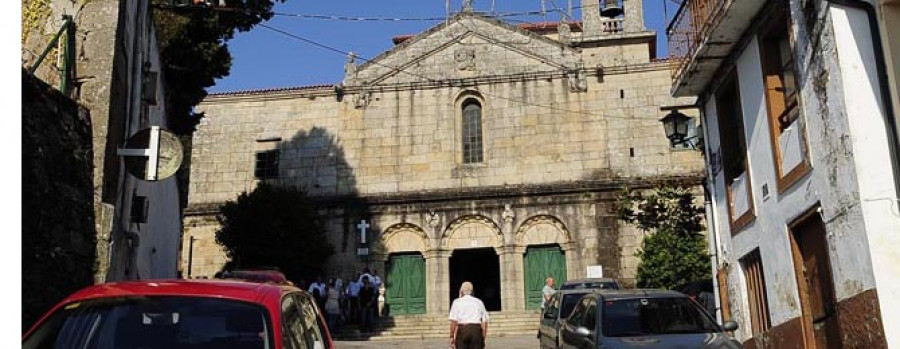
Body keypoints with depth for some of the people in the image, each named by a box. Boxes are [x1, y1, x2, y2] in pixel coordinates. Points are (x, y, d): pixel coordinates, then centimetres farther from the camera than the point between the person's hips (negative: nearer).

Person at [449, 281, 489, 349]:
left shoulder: (457, 302, 6)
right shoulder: (479, 302, 13)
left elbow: (453, 321, -4)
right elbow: (484, 321, 8)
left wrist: (451, 336, 0)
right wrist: (483, 337, 11)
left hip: (462, 330, -2)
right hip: (476, 330, 2)